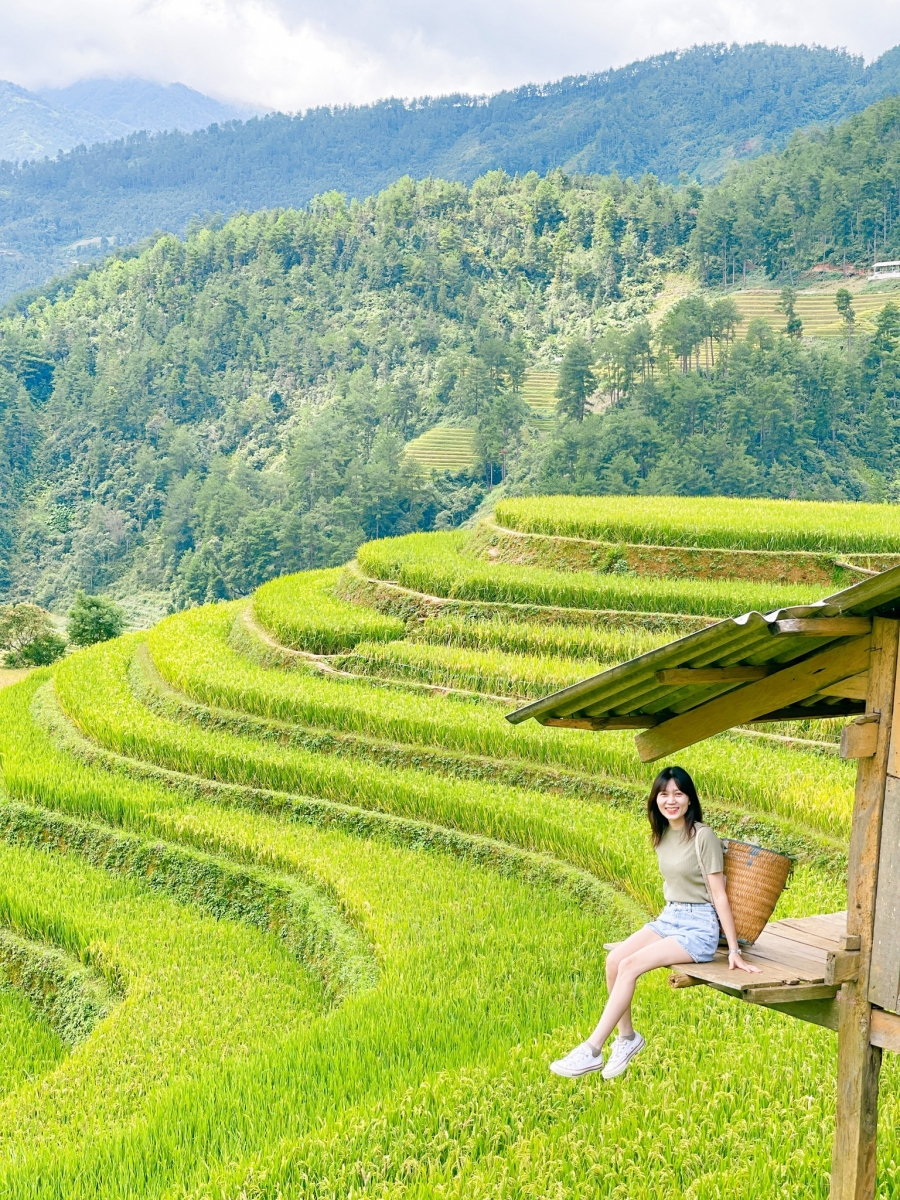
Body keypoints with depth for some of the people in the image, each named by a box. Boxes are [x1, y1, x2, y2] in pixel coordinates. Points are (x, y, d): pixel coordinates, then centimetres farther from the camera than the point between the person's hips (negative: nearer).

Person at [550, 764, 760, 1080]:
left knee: (630, 966, -24)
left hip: (699, 927, -7)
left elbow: (719, 894, -13)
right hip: (668, 918, 7)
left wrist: (734, 950, -13)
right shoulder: (662, 835, 9)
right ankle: (627, 1036, -1)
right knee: (614, 960, -18)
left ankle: (592, 1050, -22)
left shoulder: (703, 836, -14)